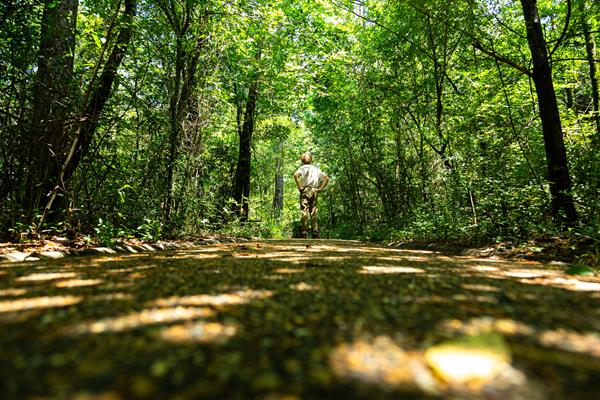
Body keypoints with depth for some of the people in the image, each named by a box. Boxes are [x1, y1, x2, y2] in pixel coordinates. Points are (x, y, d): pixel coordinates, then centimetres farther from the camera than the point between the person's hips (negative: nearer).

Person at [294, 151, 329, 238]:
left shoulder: (303, 167, 2)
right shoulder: (316, 168, 17)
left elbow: (295, 175, -18)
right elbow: (326, 178, 14)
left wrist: (299, 186, -12)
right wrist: (321, 188, 10)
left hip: (306, 190, -5)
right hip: (315, 191, 5)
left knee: (304, 212, -8)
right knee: (313, 213, 8)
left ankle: (304, 234, -13)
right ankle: (315, 234, 6)